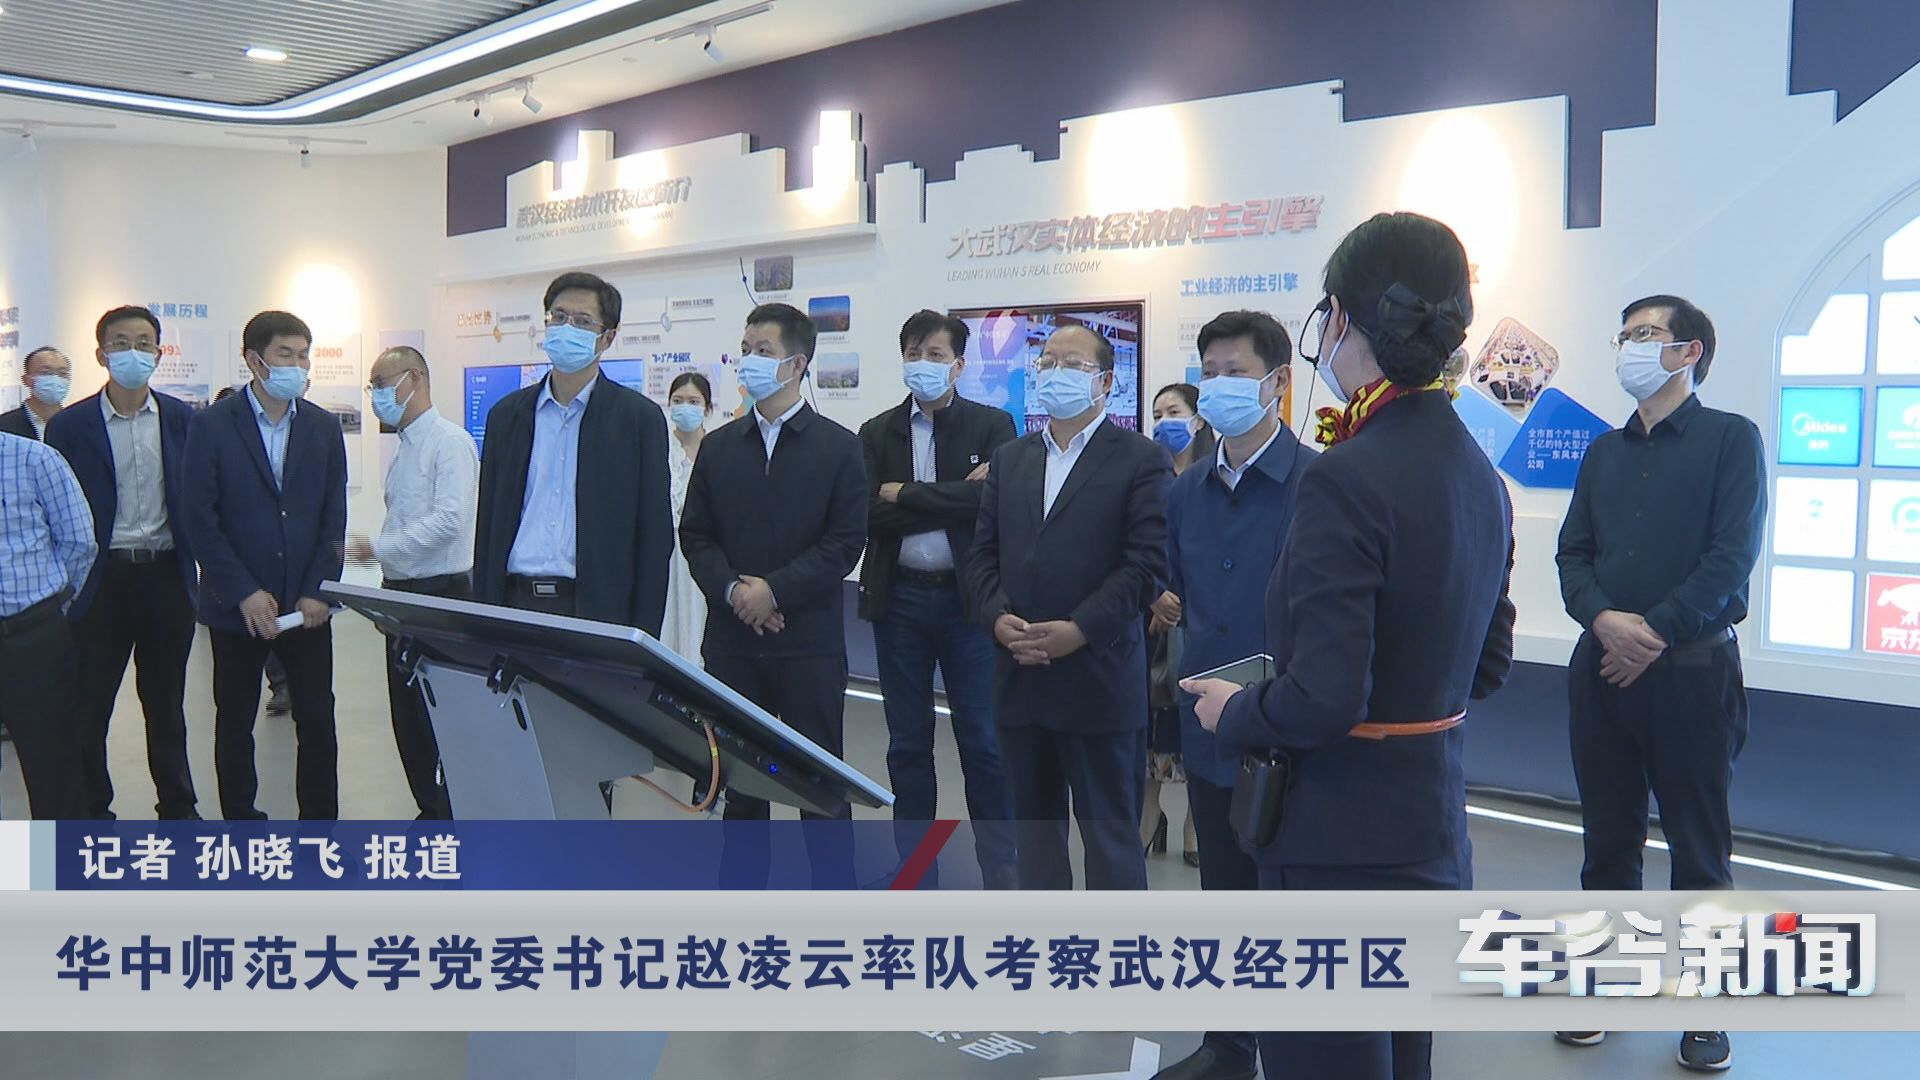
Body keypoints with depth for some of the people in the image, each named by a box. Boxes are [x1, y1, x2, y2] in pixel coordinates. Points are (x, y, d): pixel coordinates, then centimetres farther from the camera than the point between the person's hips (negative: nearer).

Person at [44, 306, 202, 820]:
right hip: (101, 580, -2)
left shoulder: (182, 419, 3)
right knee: (89, 704, 6)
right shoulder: (69, 425, -3)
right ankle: (91, 811, 21)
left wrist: (199, 565, 1)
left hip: (167, 575, 2)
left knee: (166, 700, 14)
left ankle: (177, 806, 25)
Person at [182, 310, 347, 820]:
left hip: (307, 604, 2)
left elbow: (334, 516, 4)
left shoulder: (324, 426, 5)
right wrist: (245, 593, -13)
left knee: (318, 721, 4)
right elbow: (200, 519, -7)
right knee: (234, 723, 9)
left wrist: (319, 591, -6)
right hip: (235, 606, -2)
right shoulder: (211, 426, -4)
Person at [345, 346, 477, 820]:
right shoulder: (404, 447, 15)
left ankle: (457, 813, 6)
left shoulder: (449, 442, -12)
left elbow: (448, 520, -21)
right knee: (407, 710, 12)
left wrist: (380, 548, -19)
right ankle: (431, 810, 23)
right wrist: (387, 587, 15)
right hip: (403, 593, 9)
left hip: (441, 593, -9)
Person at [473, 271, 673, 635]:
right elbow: (488, 526, 13)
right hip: (514, 602, 3)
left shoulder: (641, 417, 0)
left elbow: (655, 537, -2)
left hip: (596, 608, -3)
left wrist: (642, 644, -7)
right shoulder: (506, 414, 11)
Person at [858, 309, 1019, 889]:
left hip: (967, 597, -2)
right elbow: (871, 517, -7)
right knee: (907, 742, 10)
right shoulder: (877, 433, 6)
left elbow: (990, 500, -17)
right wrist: (952, 499, -13)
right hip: (899, 598, 3)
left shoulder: (993, 425, 0)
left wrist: (903, 494, -12)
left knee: (983, 740, 2)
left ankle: (999, 869, 15)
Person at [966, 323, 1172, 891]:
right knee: (1034, 824, 15)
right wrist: (999, 618, -8)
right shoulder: (1009, 459, 15)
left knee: (1111, 832, 4)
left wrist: (1078, 630, -18)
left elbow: (1146, 564, -10)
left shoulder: (1142, 459, -2)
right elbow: (982, 555, 10)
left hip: (1099, 679, -5)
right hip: (1019, 678, 5)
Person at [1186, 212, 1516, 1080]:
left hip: (1338, 844, -9)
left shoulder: (1347, 479, -23)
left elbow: (1322, 703, -26)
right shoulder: (1479, 476, 5)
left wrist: (1233, 714, -8)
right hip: (1434, 834, 9)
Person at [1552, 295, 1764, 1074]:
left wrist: (1656, 631, -17)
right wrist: (1604, 618, -12)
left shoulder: (1731, 438, -2)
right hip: (1602, 666, 5)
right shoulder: (1604, 452, 14)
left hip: (1691, 668, -4)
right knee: (1608, 836, 12)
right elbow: (1573, 553, 7)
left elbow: (1733, 556, -12)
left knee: (1699, 845, 5)